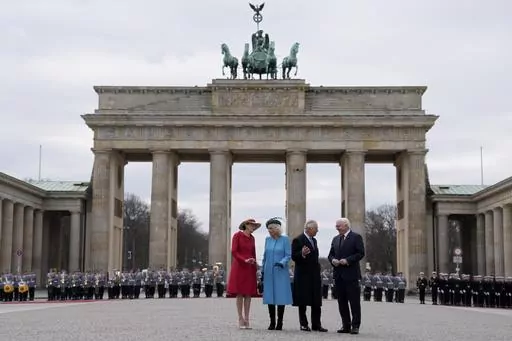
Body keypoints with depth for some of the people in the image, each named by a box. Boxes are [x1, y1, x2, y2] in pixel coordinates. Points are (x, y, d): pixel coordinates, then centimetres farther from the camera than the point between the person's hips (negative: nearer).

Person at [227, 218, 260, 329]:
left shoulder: (252, 238, 12)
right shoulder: (237, 235, -4)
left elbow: (253, 254, 15)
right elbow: (234, 251, -10)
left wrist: (255, 268, 11)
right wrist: (245, 260, -22)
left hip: (250, 269, 5)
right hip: (239, 267, -5)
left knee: (248, 294, 2)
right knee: (239, 293, -3)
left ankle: (246, 320, 5)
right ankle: (240, 319, 1)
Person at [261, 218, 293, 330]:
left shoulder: (285, 239, -2)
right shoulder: (267, 240, 9)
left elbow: (288, 255, -5)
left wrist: (281, 263, -22)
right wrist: (262, 271, 13)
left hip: (281, 272, -4)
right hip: (269, 272, 4)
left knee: (281, 296, -3)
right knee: (269, 296, 3)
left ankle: (280, 322, 3)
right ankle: (272, 322, 10)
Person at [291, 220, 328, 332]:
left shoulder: (314, 240, 17)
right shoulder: (298, 240, -7)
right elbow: (294, 257, -12)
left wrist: (318, 271, 17)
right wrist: (302, 254, -30)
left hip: (315, 275, 7)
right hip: (303, 275, -7)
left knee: (316, 302, 5)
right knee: (303, 302, 0)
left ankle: (316, 324, 8)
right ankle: (303, 324, 7)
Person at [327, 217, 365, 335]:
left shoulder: (356, 237, -2)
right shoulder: (335, 239, 18)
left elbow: (361, 253, -9)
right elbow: (330, 254, 20)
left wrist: (348, 260, -17)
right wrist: (333, 260, -2)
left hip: (351, 274, -6)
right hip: (339, 274, 6)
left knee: (354, 301, -4)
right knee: (342, 301, 7)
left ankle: (355, 326, -1)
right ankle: (346, 325, 13)